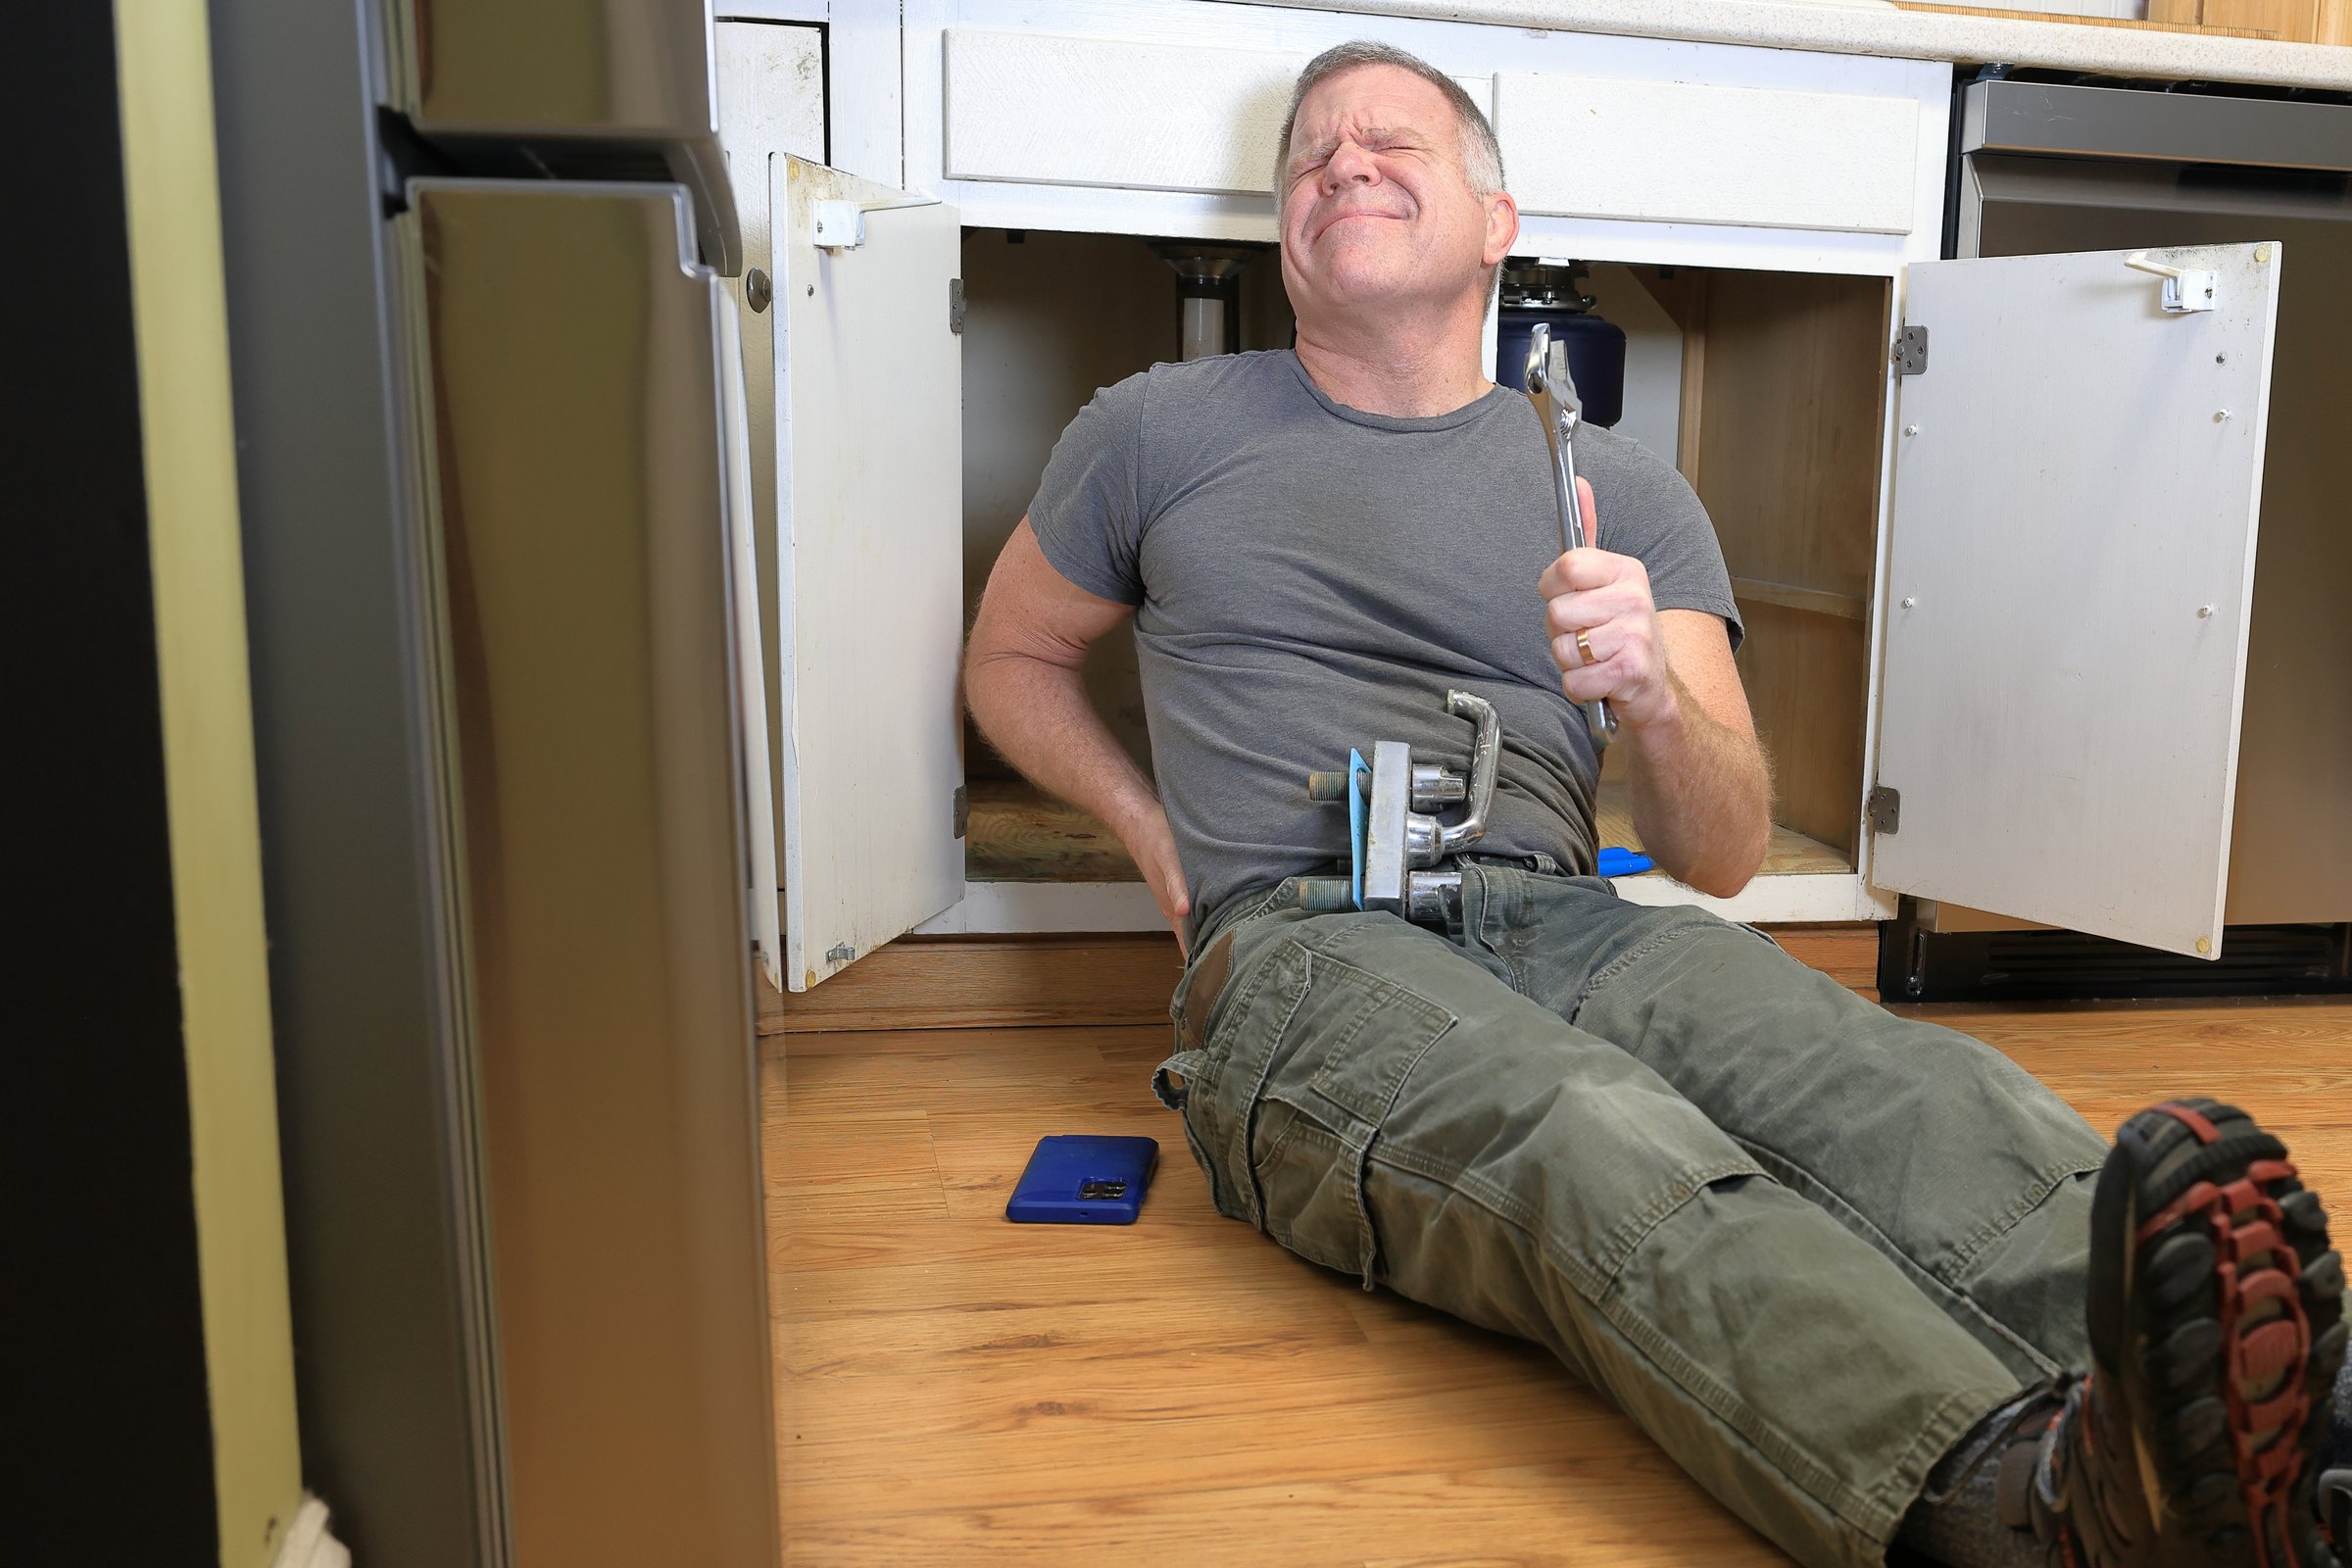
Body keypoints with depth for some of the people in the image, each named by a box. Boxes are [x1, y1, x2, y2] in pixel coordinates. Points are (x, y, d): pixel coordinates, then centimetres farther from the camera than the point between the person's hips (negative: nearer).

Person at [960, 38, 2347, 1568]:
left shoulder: (1620, 488, 18)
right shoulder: (1160, 434, 17)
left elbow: (1726, 853, 11)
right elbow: (1013, 657, 30)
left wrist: (1654, 692, -12)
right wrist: (1152, 824, 13)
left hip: (1569, 926, 3)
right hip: (1301, 942, -2)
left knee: (1898, 1083, -31)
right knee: (1603, 1144, -37)